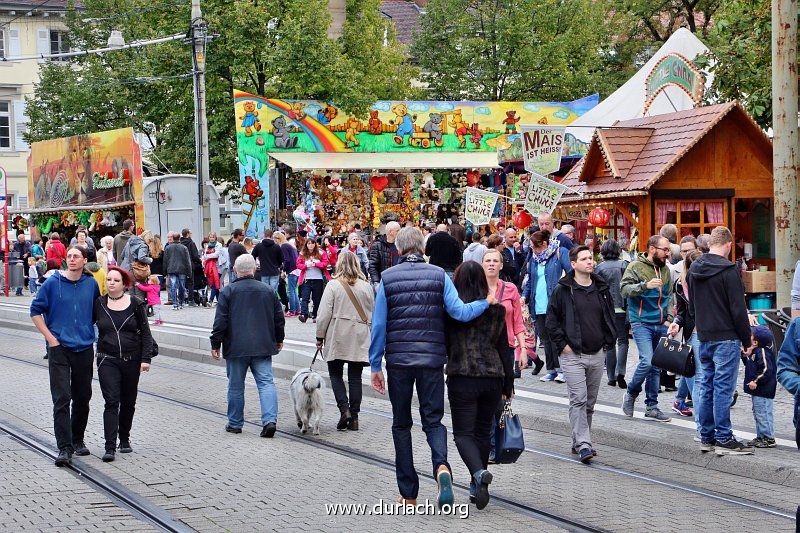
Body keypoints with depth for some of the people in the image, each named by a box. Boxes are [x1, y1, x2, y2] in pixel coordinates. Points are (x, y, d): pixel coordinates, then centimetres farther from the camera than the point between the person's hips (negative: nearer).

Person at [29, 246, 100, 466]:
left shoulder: (91, 284, 4)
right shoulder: (52, 283, -5)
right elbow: (36, 311, 0)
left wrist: (90, 332, 11)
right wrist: (50, 337, -6)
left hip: (84, 349, 3)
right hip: (59, 348, -3)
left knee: (82, 398, 11)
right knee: (62, 398, -10)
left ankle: (78, 440, 27)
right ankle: (64, 448, -12)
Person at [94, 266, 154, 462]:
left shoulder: (135, 304, -1)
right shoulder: (99, 304, 0)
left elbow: (145, 333, 1)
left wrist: (146, 358, -6)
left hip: (132, 360, 1)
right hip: (107, 360, -1)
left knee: (128, 402, 12)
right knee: (112, 402, -11)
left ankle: (124, 439, 29)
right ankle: (110, 447, -13)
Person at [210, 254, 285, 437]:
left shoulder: (228, 291, -5)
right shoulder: (268, 290, 5)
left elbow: (220, 321, -7)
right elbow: (279, 318, 12)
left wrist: (215, 344, 1)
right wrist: (279, 339, 26)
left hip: (236, 347, -2)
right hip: (263, 346, 2)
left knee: (236, 386, 9)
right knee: (266, 383, 0)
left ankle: (235, 423, 17)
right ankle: (270, 420, -15)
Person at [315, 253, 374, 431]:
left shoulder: (333, 285, -7)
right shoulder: (366, 286, 3)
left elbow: (324, 313, -7)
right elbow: (372, 313, 10)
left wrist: (320, 336, 3)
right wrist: (369, 334, 21)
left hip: (338, 338, -3)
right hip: (360, 338, 3)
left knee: (336, 374, 9)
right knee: (355, 377, 7)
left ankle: (344, 409, -9)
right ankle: (354, 417, 6)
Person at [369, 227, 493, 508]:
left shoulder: (387, 278, 0)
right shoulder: (439, 275, 0)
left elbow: (378, 325, -1)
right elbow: (459, 312, -10)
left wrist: (376, 365, 4)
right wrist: (486, 302, 6)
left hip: (398, 359, 0)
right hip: (432, 358, 1)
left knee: (401, 424, 11)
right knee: (433, 420, 10)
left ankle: (408, 493, 11)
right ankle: (441, 466, -21)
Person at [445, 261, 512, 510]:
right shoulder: (496, 310, 4)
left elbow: (444, 344, 0)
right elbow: (504, 349, 8)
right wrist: (508, 384, 14)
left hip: (461, 377, -3)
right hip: (493, 377, 4)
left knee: (463, 432, 1)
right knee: (483, 431, 15)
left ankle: (479, 472, -25)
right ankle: (477, 486, 21)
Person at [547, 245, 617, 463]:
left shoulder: (602, 289, 9)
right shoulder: (563, 290, -5)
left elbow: (610, 317, 19)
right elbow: (551, 320, -2)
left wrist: (609, 341, 10)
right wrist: (562, 344, -7)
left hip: (597, 354, 5)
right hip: (573, 355, -5)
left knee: (590, 402, 10)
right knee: (578, 400, -12)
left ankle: (579, 442, 21)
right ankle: (583, 445, -14)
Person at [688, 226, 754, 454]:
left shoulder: (694, 269, 9)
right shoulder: (727, 271, -15)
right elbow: (738, 309, -13)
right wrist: (747, 340, -5)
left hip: (704, 338, 7)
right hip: (726, 337, -7)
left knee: (706, 387, 12)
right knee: (723, 388, -5)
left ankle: (706, 437, 17)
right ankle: (724, 439, -3)